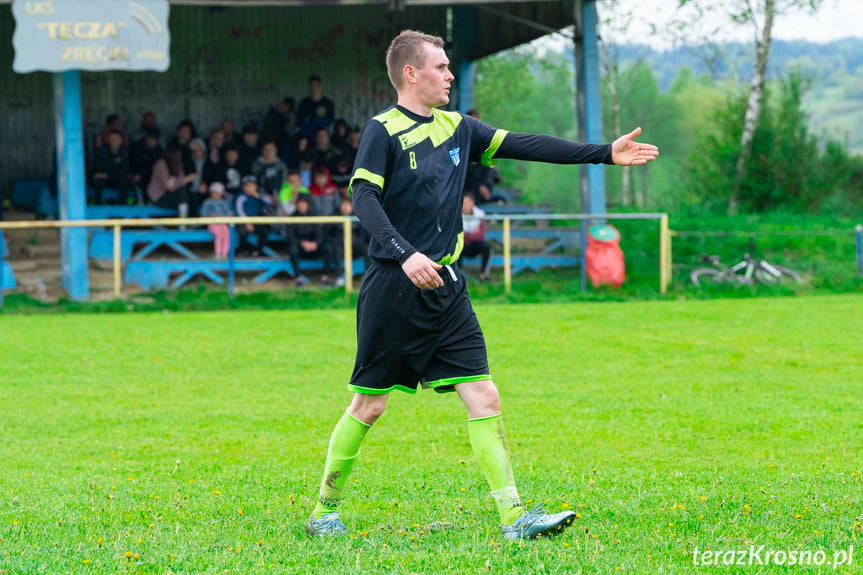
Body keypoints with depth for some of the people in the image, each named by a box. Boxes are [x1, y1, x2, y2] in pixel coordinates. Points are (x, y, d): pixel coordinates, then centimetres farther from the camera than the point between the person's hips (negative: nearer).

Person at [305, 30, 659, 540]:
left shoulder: (456, 127, 12)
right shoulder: (383, 130, -8)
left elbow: (524, 145, 13)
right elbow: (364, 199, -17)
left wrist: (604, 153, 9)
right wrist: (405, 254, -31)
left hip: (446, 288, 6)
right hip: (393, 289, -6)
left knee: (483, 396, -4)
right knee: (369, 405, 2)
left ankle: (514, 518, -6)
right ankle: (324, 511, 19)